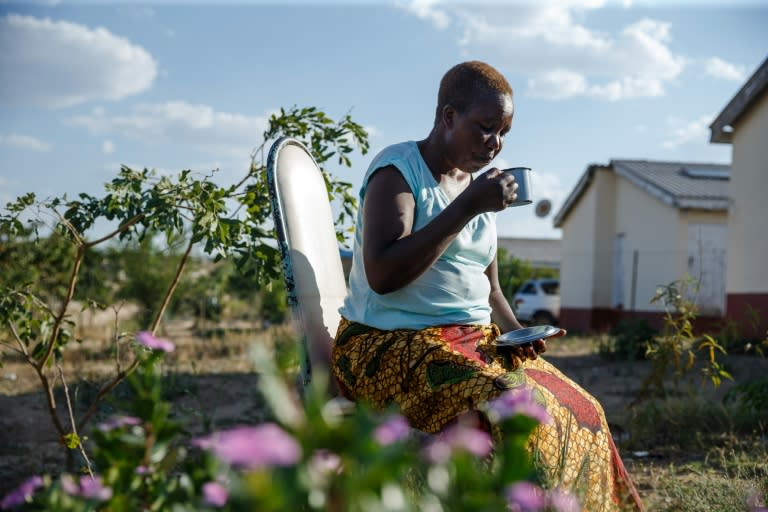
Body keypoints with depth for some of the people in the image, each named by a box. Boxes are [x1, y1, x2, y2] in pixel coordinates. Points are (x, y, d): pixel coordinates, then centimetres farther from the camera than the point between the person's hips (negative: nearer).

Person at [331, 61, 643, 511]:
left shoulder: (479, 185, 15)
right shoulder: (398, 169, -7)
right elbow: (382, 275, -22)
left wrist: (515, 333, -1)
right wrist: (468, 207, -21)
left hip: (474, 340, 8)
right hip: (390, 345, -7)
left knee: (580, 414, -11)